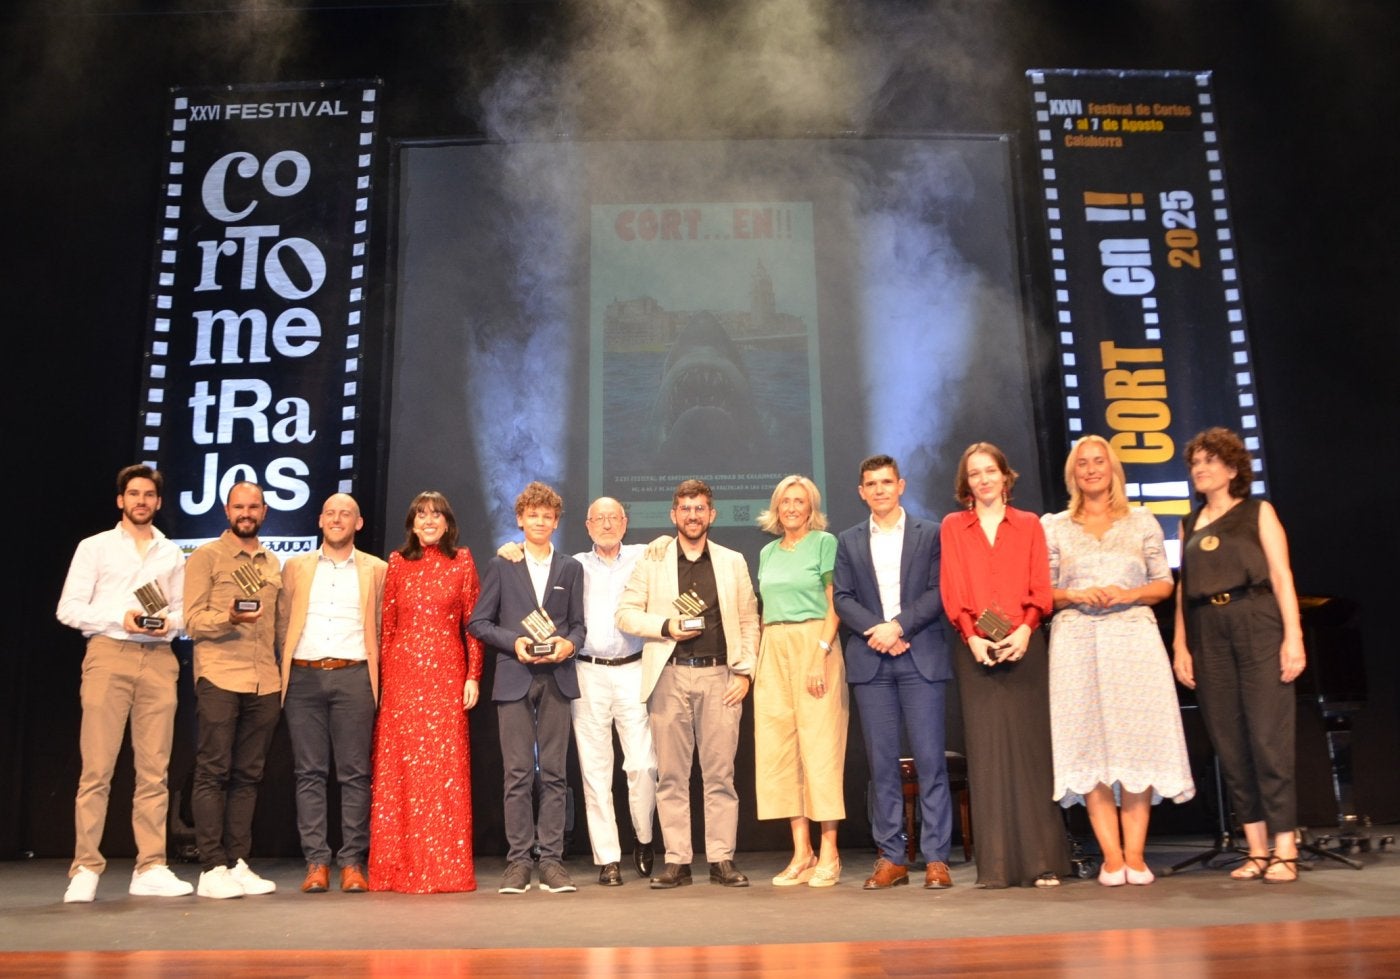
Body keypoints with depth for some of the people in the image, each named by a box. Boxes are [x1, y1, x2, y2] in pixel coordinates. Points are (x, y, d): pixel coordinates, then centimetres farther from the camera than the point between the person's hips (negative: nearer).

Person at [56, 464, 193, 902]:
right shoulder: (95, 547, 8)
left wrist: (170, 621, -6)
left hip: (158, 658, 3)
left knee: (154, 768, 2)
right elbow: (68, 609, 1)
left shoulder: (172, 554, 17)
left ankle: (150, 869, 7)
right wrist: (119, 618, -12)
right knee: (97, 767, -5)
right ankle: (85, 870, 3)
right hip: (108, 655, -3)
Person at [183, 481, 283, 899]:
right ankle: (212, 869, -1)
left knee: (248, 775, 7)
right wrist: (230, 618, -23)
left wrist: (284, 673, 15)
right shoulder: (206, 557, 3)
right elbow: (193, 620, -4)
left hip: (265, 682, 5)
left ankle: (238, 864, 12)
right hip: (219, 677, -5)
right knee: (213, 772, -4)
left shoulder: (273, 564, 18)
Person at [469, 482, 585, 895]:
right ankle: (518, 861, 5)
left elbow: (578, 624, 12)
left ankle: (552, 860, 6)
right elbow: (478, 622, 6)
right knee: (518, 774, -1)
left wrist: (569, 643, -9)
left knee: (554, 772, 2)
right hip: (514, 679, -1)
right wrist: (514, 642, -9)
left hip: (557, 679, 1)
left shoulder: (571, 569, 14)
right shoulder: (500, 566, 9)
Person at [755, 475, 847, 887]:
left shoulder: (824, 543, 1)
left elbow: (835, 603, -5)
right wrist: (756, 658, 10)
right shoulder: (767, 553, 18)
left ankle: (829, 853, 1)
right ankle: (801, 853, 8)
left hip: (814, 646, -6)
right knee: (779, 748, 2)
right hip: (773, 652, 6)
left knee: (820, 745, -6)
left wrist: (821, 653, -16)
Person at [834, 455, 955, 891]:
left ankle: (936, 858, 2)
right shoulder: (849, 541, 14)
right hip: (870, 661, 2)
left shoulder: (930, 534, 7)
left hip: (921, 657, -2)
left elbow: (939, 592, -1)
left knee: (930, 758, -4)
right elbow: (842, 598, 6)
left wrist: (899, 626, -12)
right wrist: (877, 631, -9)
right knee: (881, 762, 3)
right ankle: (891, 858, 10)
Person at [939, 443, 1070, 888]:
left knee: (1031, 748, -1)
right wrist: (972, 636, -11)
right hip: (976, 648, 0)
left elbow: (1041, 588, 4)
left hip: (1024, 645, 0)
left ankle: (1043, 860, 4)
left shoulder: (1028, 525, 12)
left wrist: (1025, 630, -12)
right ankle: (997, 865, 2)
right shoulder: (953, 526, 12)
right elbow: (952, 590, 3)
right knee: (987, 751, -1)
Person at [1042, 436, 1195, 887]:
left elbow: (1164, 584, 9)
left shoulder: (1142, 521, 11)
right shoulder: (1053, 526, 11)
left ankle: (1135, 854, 2)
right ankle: (1111, 855, 2)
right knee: (1090, 746, -3)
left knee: (1136, 744, -4)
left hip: (1134, 638, 0)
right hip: (1077, 642, 0)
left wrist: (1128, 594, -9)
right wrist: (1075, 596, -10)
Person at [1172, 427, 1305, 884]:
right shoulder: (1189, 525, 17)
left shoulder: (1258, 511, 7)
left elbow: (1282, 576, -1)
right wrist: (1180, 646, 4)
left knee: (1269, 737, -7)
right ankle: (1256, 849, 10)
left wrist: (1293, 636, -11)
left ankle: (1285, 849, -1)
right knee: (1229, 742, 3)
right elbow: (1184, 588, 13)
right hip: (1208, 635, 4)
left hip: (1257, 626, -4)